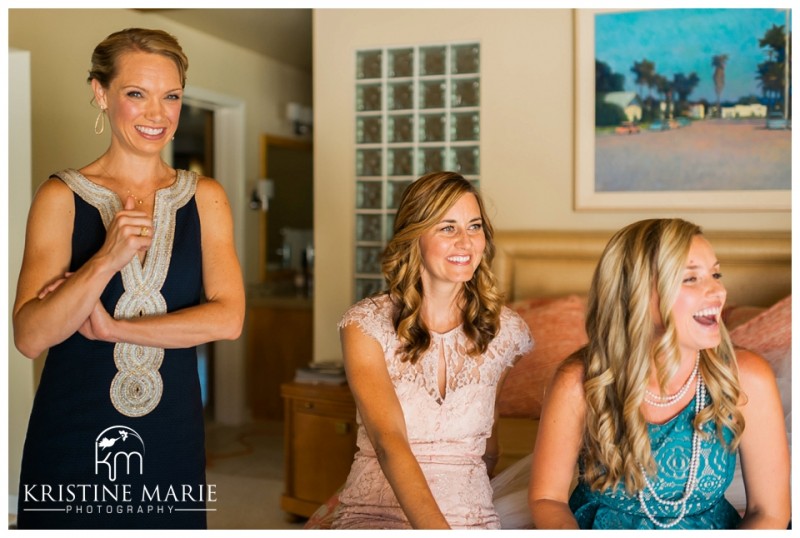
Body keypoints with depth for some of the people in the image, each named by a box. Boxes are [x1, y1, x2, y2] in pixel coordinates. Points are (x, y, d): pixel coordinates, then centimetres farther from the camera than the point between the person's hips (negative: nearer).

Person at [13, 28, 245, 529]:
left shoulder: (204, 198, 3)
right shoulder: (62, 197, -3)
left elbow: (228, 318, -7)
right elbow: (29, 337, -11)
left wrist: (112, 328, -12)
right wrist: (105, 260, -24)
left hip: (172, 437, 2)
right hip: (73, 436, -2)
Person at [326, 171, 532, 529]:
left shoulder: (505, 331, 4)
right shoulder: (366, 324, -6)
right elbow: (389, 443, -18)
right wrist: (437, 529, -30)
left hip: (471, 516, 3)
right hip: (376, 513, -2)